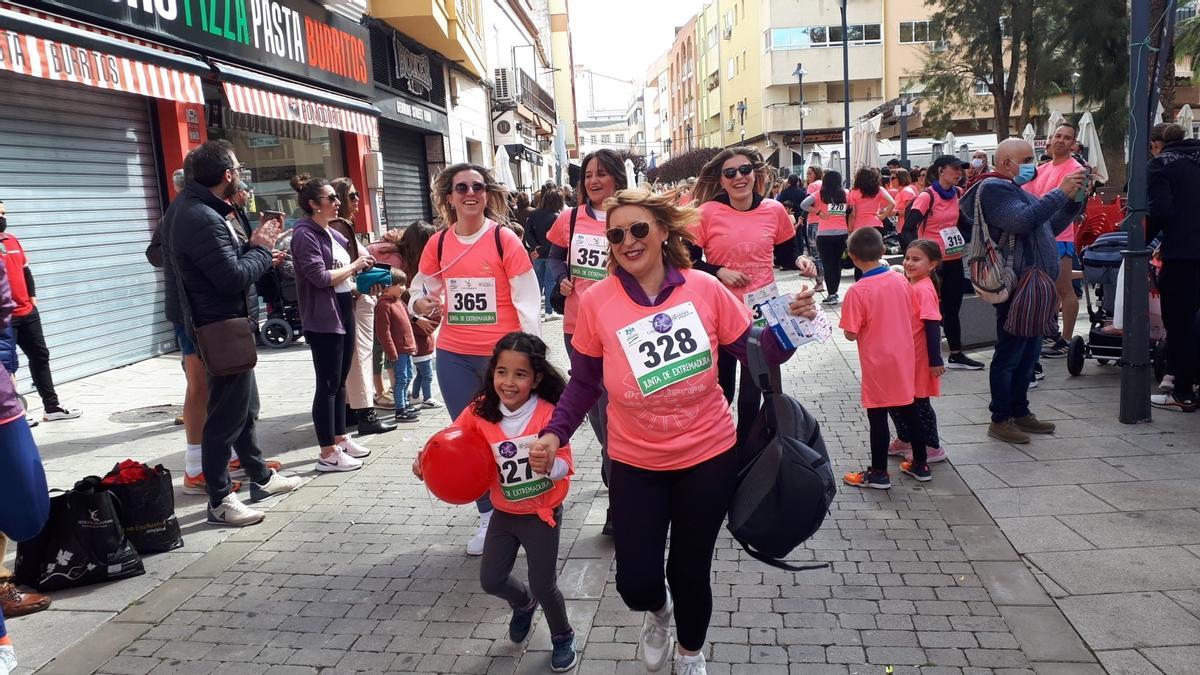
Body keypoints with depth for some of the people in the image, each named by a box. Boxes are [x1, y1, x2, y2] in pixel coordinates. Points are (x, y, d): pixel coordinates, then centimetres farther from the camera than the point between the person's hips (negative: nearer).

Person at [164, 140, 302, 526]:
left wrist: (253, 244, 1)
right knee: (226, 416, -2)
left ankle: (261, 478, 34)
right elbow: (235, 278, -24)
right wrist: (261, 248, -10)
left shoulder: (195, 209, 10)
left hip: (225, 324, 11)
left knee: (245, 406, 20)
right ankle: (220, 501, 9)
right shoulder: (202, 219, -23)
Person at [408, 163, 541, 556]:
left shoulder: (505, 239, -9)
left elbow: (527, 300, -10)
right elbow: (418, 290, 13)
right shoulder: (438, 244, 3)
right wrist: (422, 304, -11)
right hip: (453, 356, 4)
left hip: (502, 354, -4)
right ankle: (488, 516, 28)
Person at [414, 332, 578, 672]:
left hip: (542, 514, -4)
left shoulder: (548, 415, -24)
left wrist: (550, 465, -46)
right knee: (491, 580, 12)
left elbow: (565, 466, -24)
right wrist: (425, 459, -24)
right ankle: (523, 604, 48)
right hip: (504, 513, 4)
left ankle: (563, 638, 33)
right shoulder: (481, 411, -13)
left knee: (543, 584, 2)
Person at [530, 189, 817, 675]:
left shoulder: (705, 289, -10)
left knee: (690, 571, 13)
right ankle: (658, 611, 43)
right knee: (636, 582, 2)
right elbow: (584, 383, 1)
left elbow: (756, 353, -1)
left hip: (709, 457, 0)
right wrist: (555, 432, -10)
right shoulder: (596, 301, -11)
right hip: (635, 464, 0)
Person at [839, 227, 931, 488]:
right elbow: (914, 320, 6)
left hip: (877, 363, -6)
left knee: (878, 417, 5)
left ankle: (878, 473, 15)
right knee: (908, 411, 18)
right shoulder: (901, 280, -2)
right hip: (904, 359, 6)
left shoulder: (857, 291, -18)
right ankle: (920, 464, 30)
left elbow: (851, 334, -15)